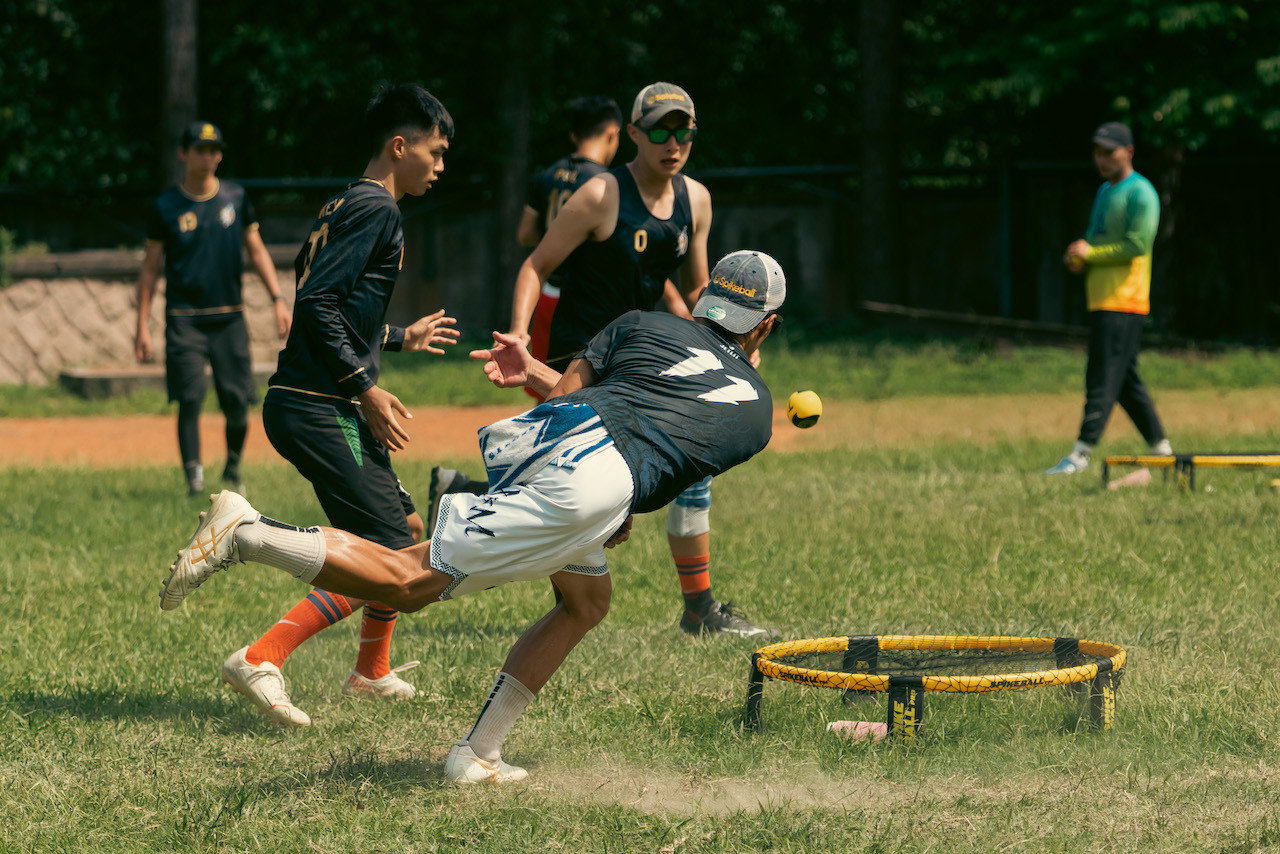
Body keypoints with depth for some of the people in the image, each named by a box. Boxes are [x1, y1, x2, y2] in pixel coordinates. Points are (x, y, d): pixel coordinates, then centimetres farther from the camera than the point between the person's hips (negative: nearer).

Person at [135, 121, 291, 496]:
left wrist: (278, 298, 0)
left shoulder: (236, 198, 7)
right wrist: (142, 326, -1)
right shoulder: (166, 207, 0)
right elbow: (149, 267, 4)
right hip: (184, 320, -2)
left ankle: (233, 466, 24)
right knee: (190, 399, -13)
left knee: (237, 402, 0)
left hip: (229, 317, 2)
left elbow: (256, 250, 12)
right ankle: (194, 476, -9)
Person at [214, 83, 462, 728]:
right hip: (320, 410, -10)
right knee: (392, 553, -14)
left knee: (406, 527, 21)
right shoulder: (376, 208, -10)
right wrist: (366, 388, -19)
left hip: (317, 406, 10)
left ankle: (372, 673, 33)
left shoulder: (346, 205, 19)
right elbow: (316, 304, -20)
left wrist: (404, 337, 39)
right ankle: (262, 658, -21)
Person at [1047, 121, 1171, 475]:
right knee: (1125, 380, 13)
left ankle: (1081, 453, -17)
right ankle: (1161, 447, 20)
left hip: (1124, 301, -10)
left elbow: (1138, 245, -19)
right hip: (1101, 300, 10)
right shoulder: (1104, 191, 20)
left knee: (1104, 378, -12)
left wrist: (1090, 253, -15)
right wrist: (1078, 256, 4)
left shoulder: (1140, 194, -10)